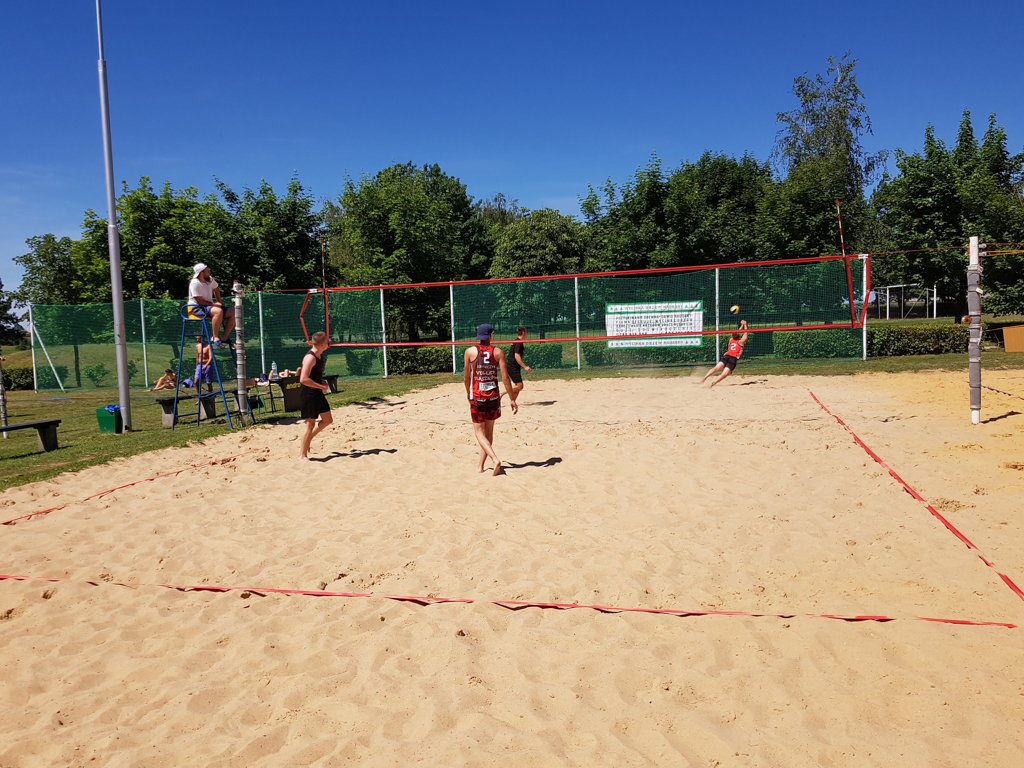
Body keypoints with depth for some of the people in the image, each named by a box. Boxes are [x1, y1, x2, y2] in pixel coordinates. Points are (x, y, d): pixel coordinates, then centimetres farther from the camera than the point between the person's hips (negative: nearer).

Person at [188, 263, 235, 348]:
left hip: (210, 306, 9)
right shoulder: (195, 283, -17)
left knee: (233, 312, -7)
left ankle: (225, 337, -4)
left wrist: (218, 302, 17)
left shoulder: (209, 279, 7)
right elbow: (200, 301, -20)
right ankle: (215, 338, -32)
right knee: (218, 311, -39)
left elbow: (216, 289, 27)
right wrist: (214, 304, -13)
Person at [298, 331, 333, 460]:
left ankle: (307, 438, 28)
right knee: (310, 423, -3)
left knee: (328, 420, 14)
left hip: (318, 393, 9)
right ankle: (302, 455, 6)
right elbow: (303, 379, -28)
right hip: (309, 393, -9)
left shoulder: (320, 355, 10)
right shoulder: (310, 357, -20)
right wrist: (321, 386, -21)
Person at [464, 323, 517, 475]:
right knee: (489, 431, 16)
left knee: (480, 432, 5)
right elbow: (505, 378, -6)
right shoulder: (498, 352, -2)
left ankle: (495, 459, -16)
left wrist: (468, 393, 21)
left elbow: (466, 378, 2)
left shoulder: (470, 351, -4)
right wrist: (512, 400, 1)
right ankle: (481, 465, 23)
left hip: (477, 397, -2)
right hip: (493, 397, 2)